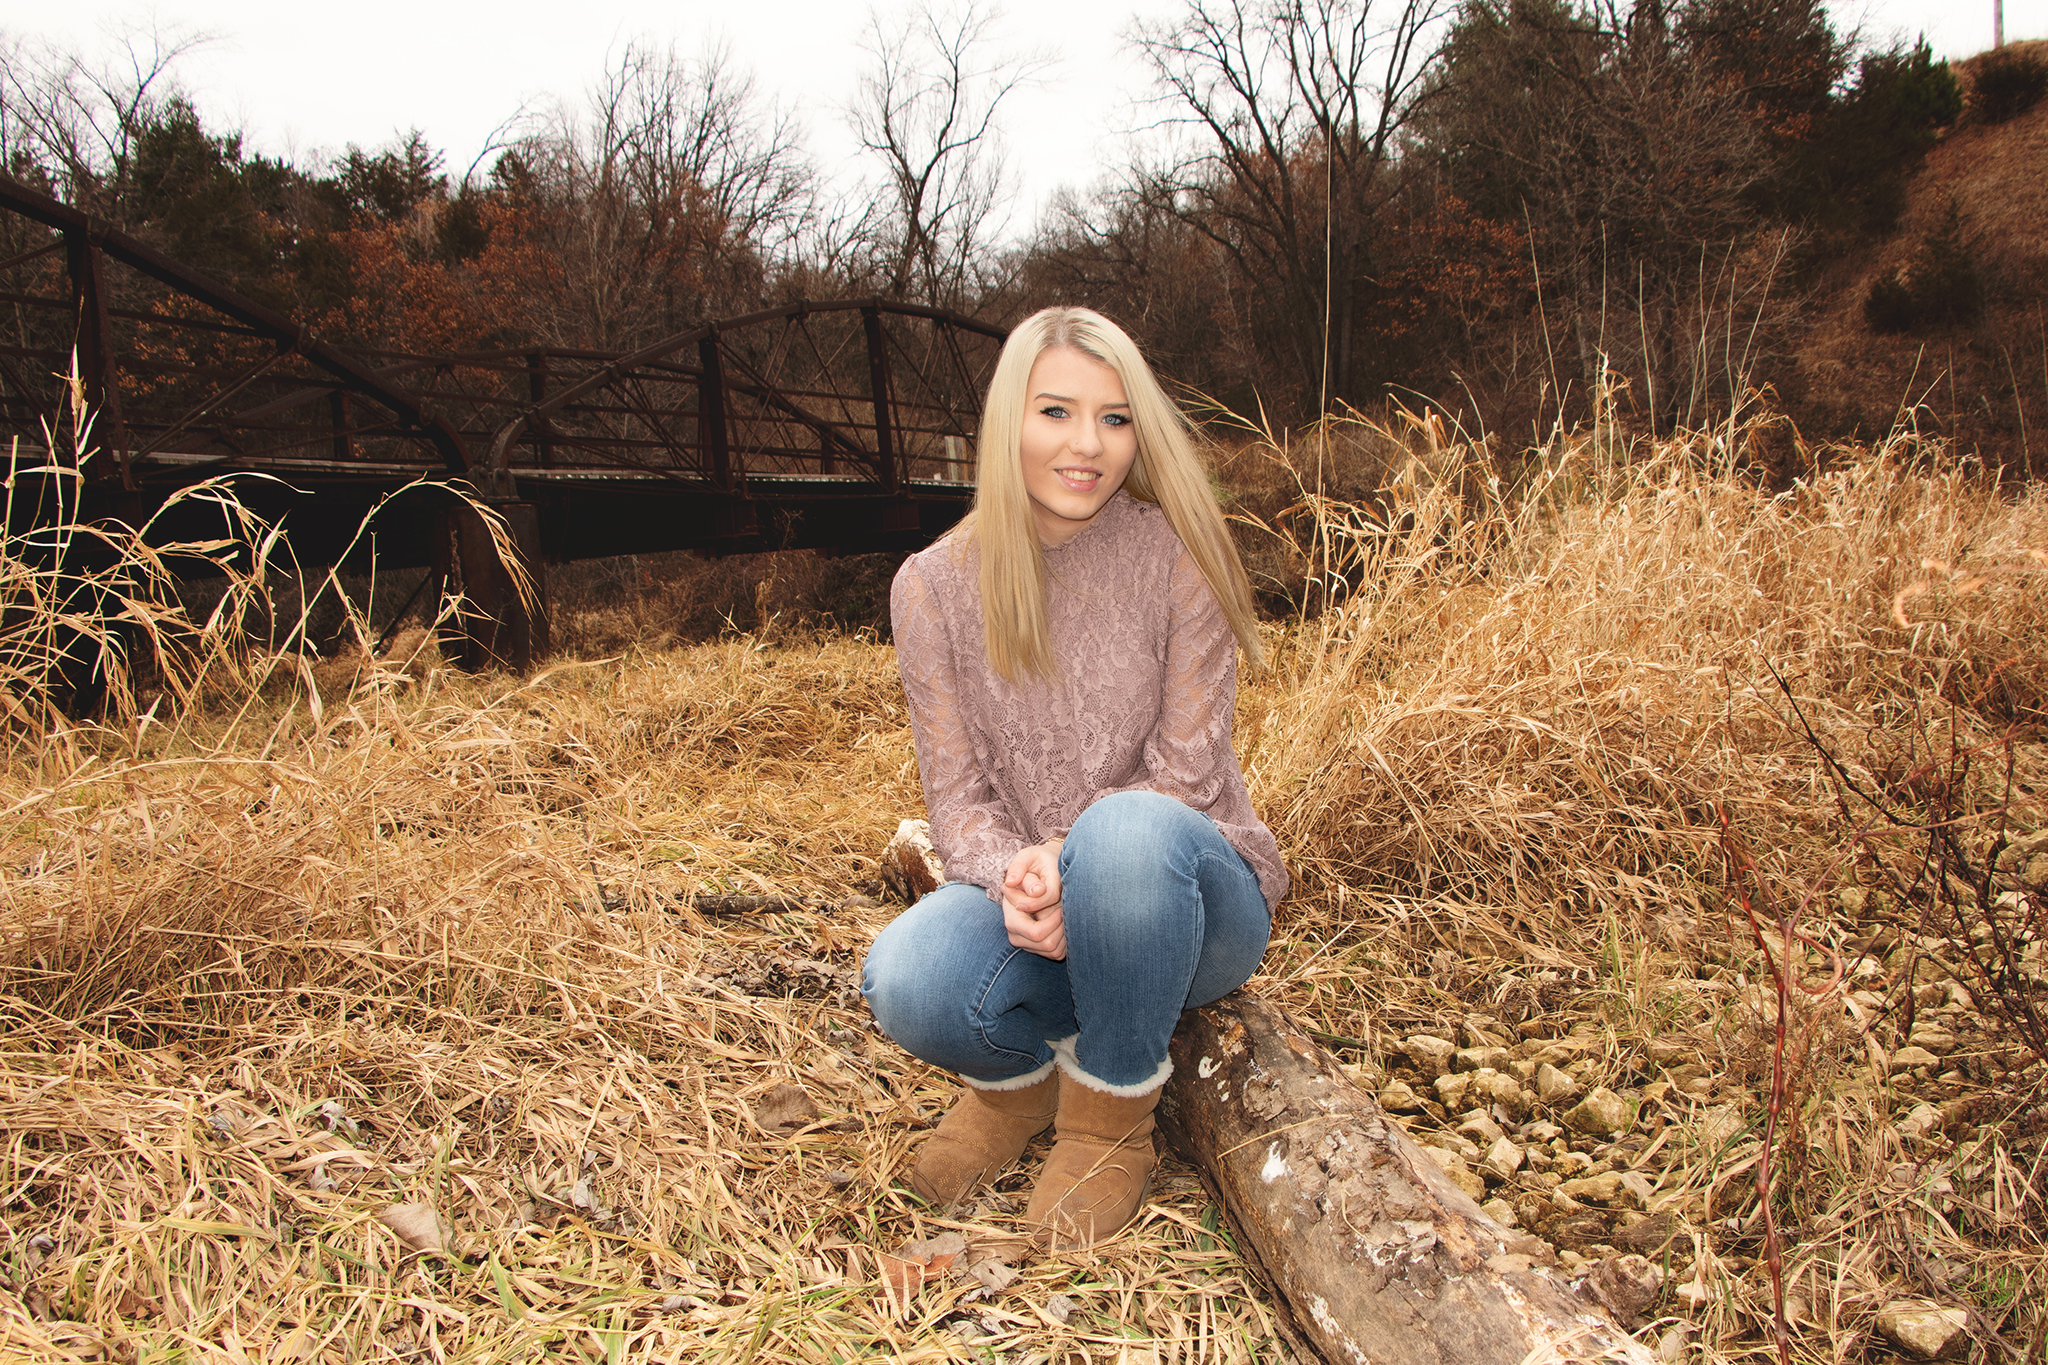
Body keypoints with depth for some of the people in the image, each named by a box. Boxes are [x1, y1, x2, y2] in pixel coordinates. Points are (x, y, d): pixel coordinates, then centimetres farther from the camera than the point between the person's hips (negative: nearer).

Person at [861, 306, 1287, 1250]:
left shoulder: (1177, 557, -9)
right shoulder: (935, 587, -3)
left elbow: (1185, 776, -11)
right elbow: (956, 795, -4)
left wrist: (1062, 865, -26)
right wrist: (1013, 879, -26)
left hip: (1191, 903, -1)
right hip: (1036, 920, 2)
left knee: (1127, 831, -38)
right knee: (905, 979, -32)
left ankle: (1112, 1110, -9)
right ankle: (1019, 1074, 7)